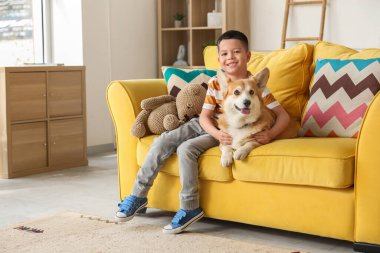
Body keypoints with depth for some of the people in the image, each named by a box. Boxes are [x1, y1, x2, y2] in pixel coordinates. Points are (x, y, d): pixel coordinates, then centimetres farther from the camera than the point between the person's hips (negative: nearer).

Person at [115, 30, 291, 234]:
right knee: (162, 142, -11)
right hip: (205, 126, 5)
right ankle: (138, 195, -2)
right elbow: (205, 116, -6)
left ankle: (189, 208, -19)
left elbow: (283, 115, -11)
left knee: (186, 148, -28)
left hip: (228, 133, -5)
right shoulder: (215, 83, -2)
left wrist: (270, 134, -30)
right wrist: (217, 134, -26)